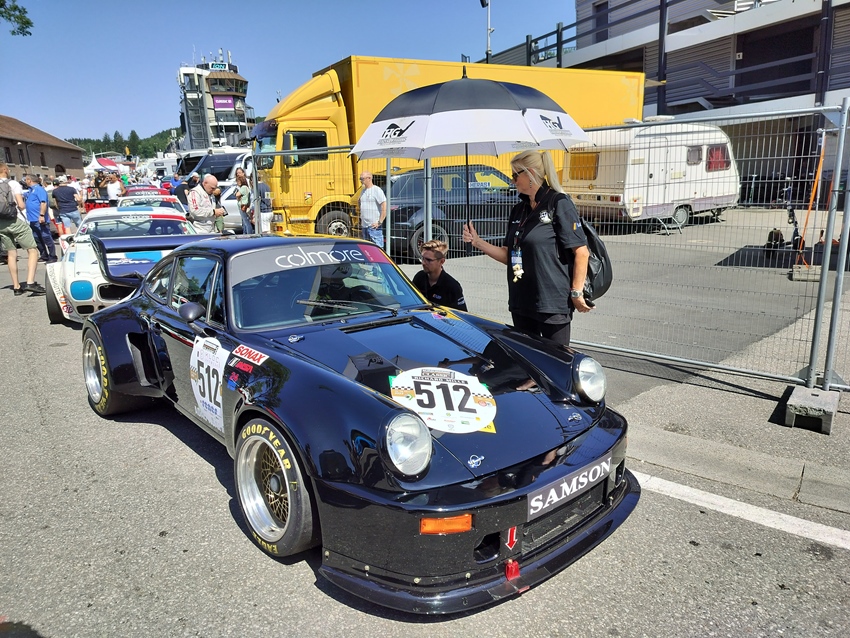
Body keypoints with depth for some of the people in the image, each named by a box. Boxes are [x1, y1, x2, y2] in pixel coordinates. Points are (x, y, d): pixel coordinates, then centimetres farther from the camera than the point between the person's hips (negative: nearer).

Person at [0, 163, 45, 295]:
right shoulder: (13, 184, -6)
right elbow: (21, 205, -12)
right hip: (15, 221, -5)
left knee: (11, 254, 12)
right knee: (33, 251, -1)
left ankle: (16, 287, 14)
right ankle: (30, 282, -18)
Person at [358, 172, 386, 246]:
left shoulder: (376, 190, -8)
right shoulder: (363, 191, 16)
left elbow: (384, 206, -16)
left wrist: (380, 222, -18)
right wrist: (361, 220, 17)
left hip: (374, 226, -8)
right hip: (364, 226, 8)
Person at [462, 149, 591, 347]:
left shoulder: (559, 204, -9)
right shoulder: (519, 210, 13)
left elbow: (581, 252, -11)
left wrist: (576, 292, -12)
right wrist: (477, 242, 4)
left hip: (553, 303, -7)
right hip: (522, 302, 7)